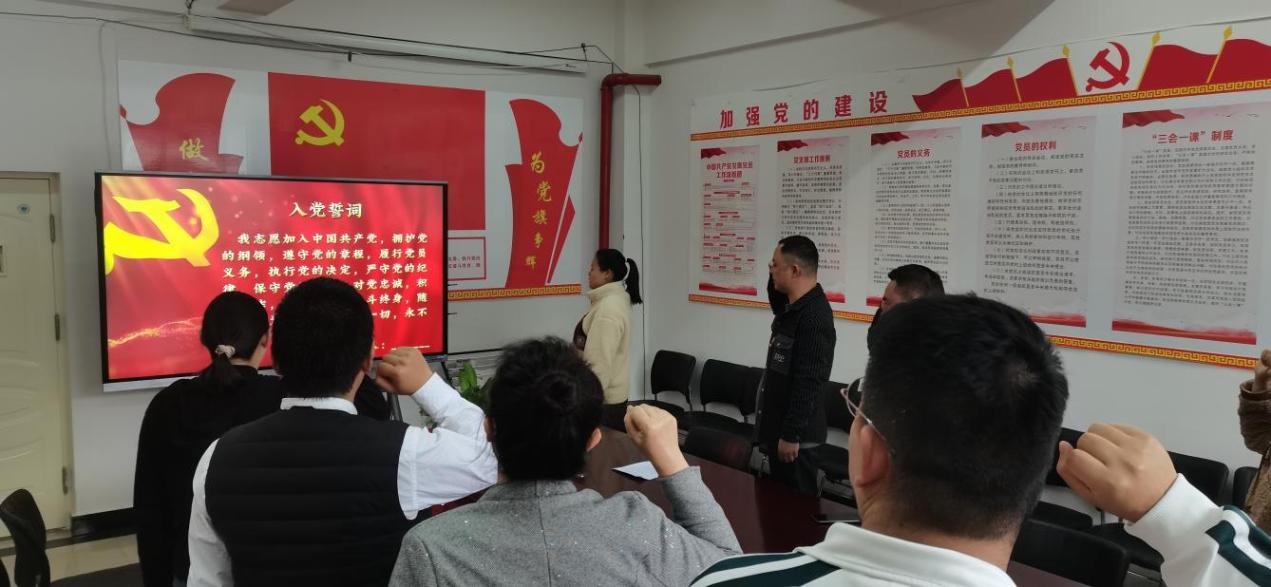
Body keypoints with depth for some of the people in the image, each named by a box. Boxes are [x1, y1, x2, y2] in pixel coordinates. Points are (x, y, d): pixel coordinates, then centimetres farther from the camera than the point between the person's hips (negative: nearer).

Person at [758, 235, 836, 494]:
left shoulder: (814, 317, -22)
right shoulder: (792, 307, 8)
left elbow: (808, 382, -25)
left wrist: (791, 434, -23)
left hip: (794, 432, -10)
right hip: (778, 424, 10)